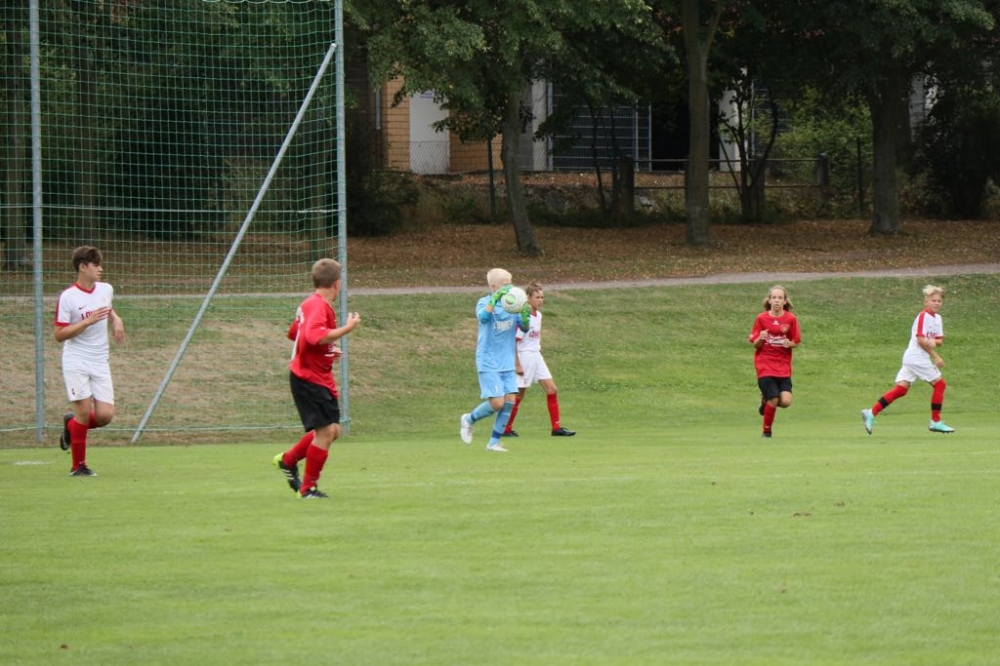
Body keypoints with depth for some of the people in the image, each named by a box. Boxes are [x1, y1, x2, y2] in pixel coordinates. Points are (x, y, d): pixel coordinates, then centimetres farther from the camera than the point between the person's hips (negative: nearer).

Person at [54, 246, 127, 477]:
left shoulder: (106, 290, 7)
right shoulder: (68, 297, -11)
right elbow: (59, 335, -12)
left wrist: (116, 320, 9)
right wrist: (88, 321, -21)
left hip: (100, 362, 5)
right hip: (76, 362, -5)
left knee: (105, 415, -6)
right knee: (84, 411, -11)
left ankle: (72, 424, 25)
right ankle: (78, 465, 4)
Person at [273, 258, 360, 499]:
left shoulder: (311, 304, 12)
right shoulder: (318, 306, -20)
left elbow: (294, 332, 26)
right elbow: (315, 336, -37)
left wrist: (329, 349, 20)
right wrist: (346, 329, -29)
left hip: (320, 379, 10)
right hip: (309, 379, -10)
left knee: (333, 430, 14)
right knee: (326, 430, -12)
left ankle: (288, 459, 30)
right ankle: (307, 488, -3)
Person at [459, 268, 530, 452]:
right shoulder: (484, 302, -8)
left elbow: (524, 327, -2)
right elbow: (483, 317, -30)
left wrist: (525, 315, -22)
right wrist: (495, 299, -41)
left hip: (507, 363, 5)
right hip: (489, 363, -5)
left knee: (510, 401, -4)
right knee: (497, 402, -12)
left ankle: (494, 442, 7)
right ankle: (468, 420, 15)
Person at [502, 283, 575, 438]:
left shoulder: (538, 315, 8)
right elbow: (514, 342, -17)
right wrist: (517, 365, -18)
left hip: (536, 356, 8)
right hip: (524, 356, -8)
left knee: (551, 389, 1)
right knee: (519, 394, 0)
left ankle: (556, 428, 4)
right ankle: (507, 429, 12)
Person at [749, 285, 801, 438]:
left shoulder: (791, 319, 0)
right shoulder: (761, 319, -2)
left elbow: (796, 342, 6)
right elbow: (755, 344, 1)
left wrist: (790, 344, -16)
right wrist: (760, 338, -21)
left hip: (783, 366, 2)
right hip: (765, 365, -2)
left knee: (786, 401, -13)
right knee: (773, 400, -9)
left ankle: (766, 400, 21)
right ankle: (766, 431, 14)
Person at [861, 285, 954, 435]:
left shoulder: (937, 318, 15)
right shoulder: (923, 316, -13)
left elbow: (939, 340, 14)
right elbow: (921, 339, -19)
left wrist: (934, 342, -10)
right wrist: (935, 356, -17)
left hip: (911, 358, 9)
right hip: (917, 358, -9)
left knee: (900, 389, 4)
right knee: (939, 383, -3)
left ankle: (871, 413, 0)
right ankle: (935, 422, 4)